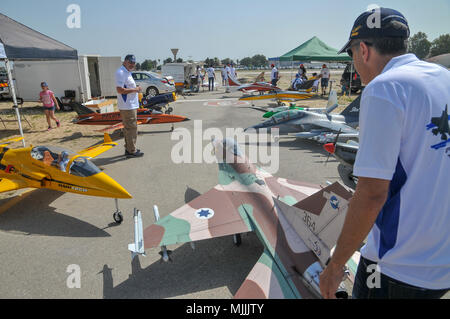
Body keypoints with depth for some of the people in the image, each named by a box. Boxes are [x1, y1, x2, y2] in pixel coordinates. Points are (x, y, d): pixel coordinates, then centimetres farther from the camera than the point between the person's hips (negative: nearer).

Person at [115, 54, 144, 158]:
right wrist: (135, 89, -18)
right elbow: (120, 90, -25)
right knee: (131, 128, -6)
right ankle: (131, 151, 1)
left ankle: (129, 149, 25)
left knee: (129, 128, 15)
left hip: (131, 105, 11)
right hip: (127, 106, -11)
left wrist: (136, 89, 11)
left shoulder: (127, 72, 18)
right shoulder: (121, 72, -15)